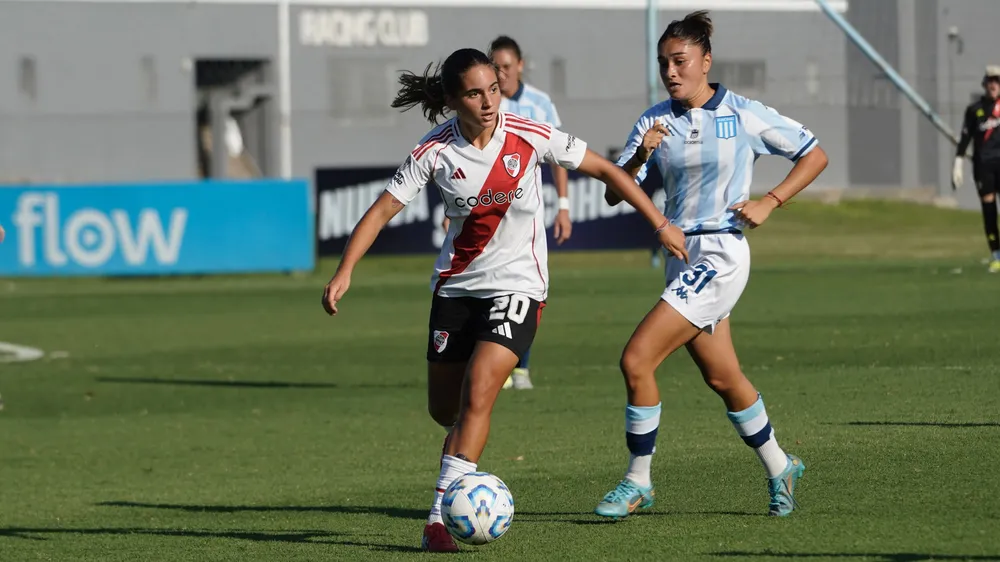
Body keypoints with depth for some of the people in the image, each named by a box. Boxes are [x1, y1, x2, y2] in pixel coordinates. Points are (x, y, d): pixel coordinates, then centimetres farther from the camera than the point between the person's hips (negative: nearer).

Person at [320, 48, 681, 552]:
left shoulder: (530, 138, -13)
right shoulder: (434, 152, -11)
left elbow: (605, 170, -3)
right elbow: (382, 210, -8)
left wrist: (660, 225, -2)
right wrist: (344, 273, -20)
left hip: (517, 284, -3)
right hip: (456, 284, 3)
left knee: (477, 393, -20)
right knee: (444, 410, 10)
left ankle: (440, 516, -19)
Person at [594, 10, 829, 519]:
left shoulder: (744, 115, -6)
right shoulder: (655, 122, 4)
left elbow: (815, 156, 3)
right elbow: (614, 194, -2)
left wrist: (769, 202, -7)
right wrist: (641, 156, -20)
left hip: (721, 254, -6)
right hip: (680, 256, 6)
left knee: (636, 359, -15)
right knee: (723, 379, 16)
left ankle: (637, 481, -4)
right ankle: (779, 469, 35)